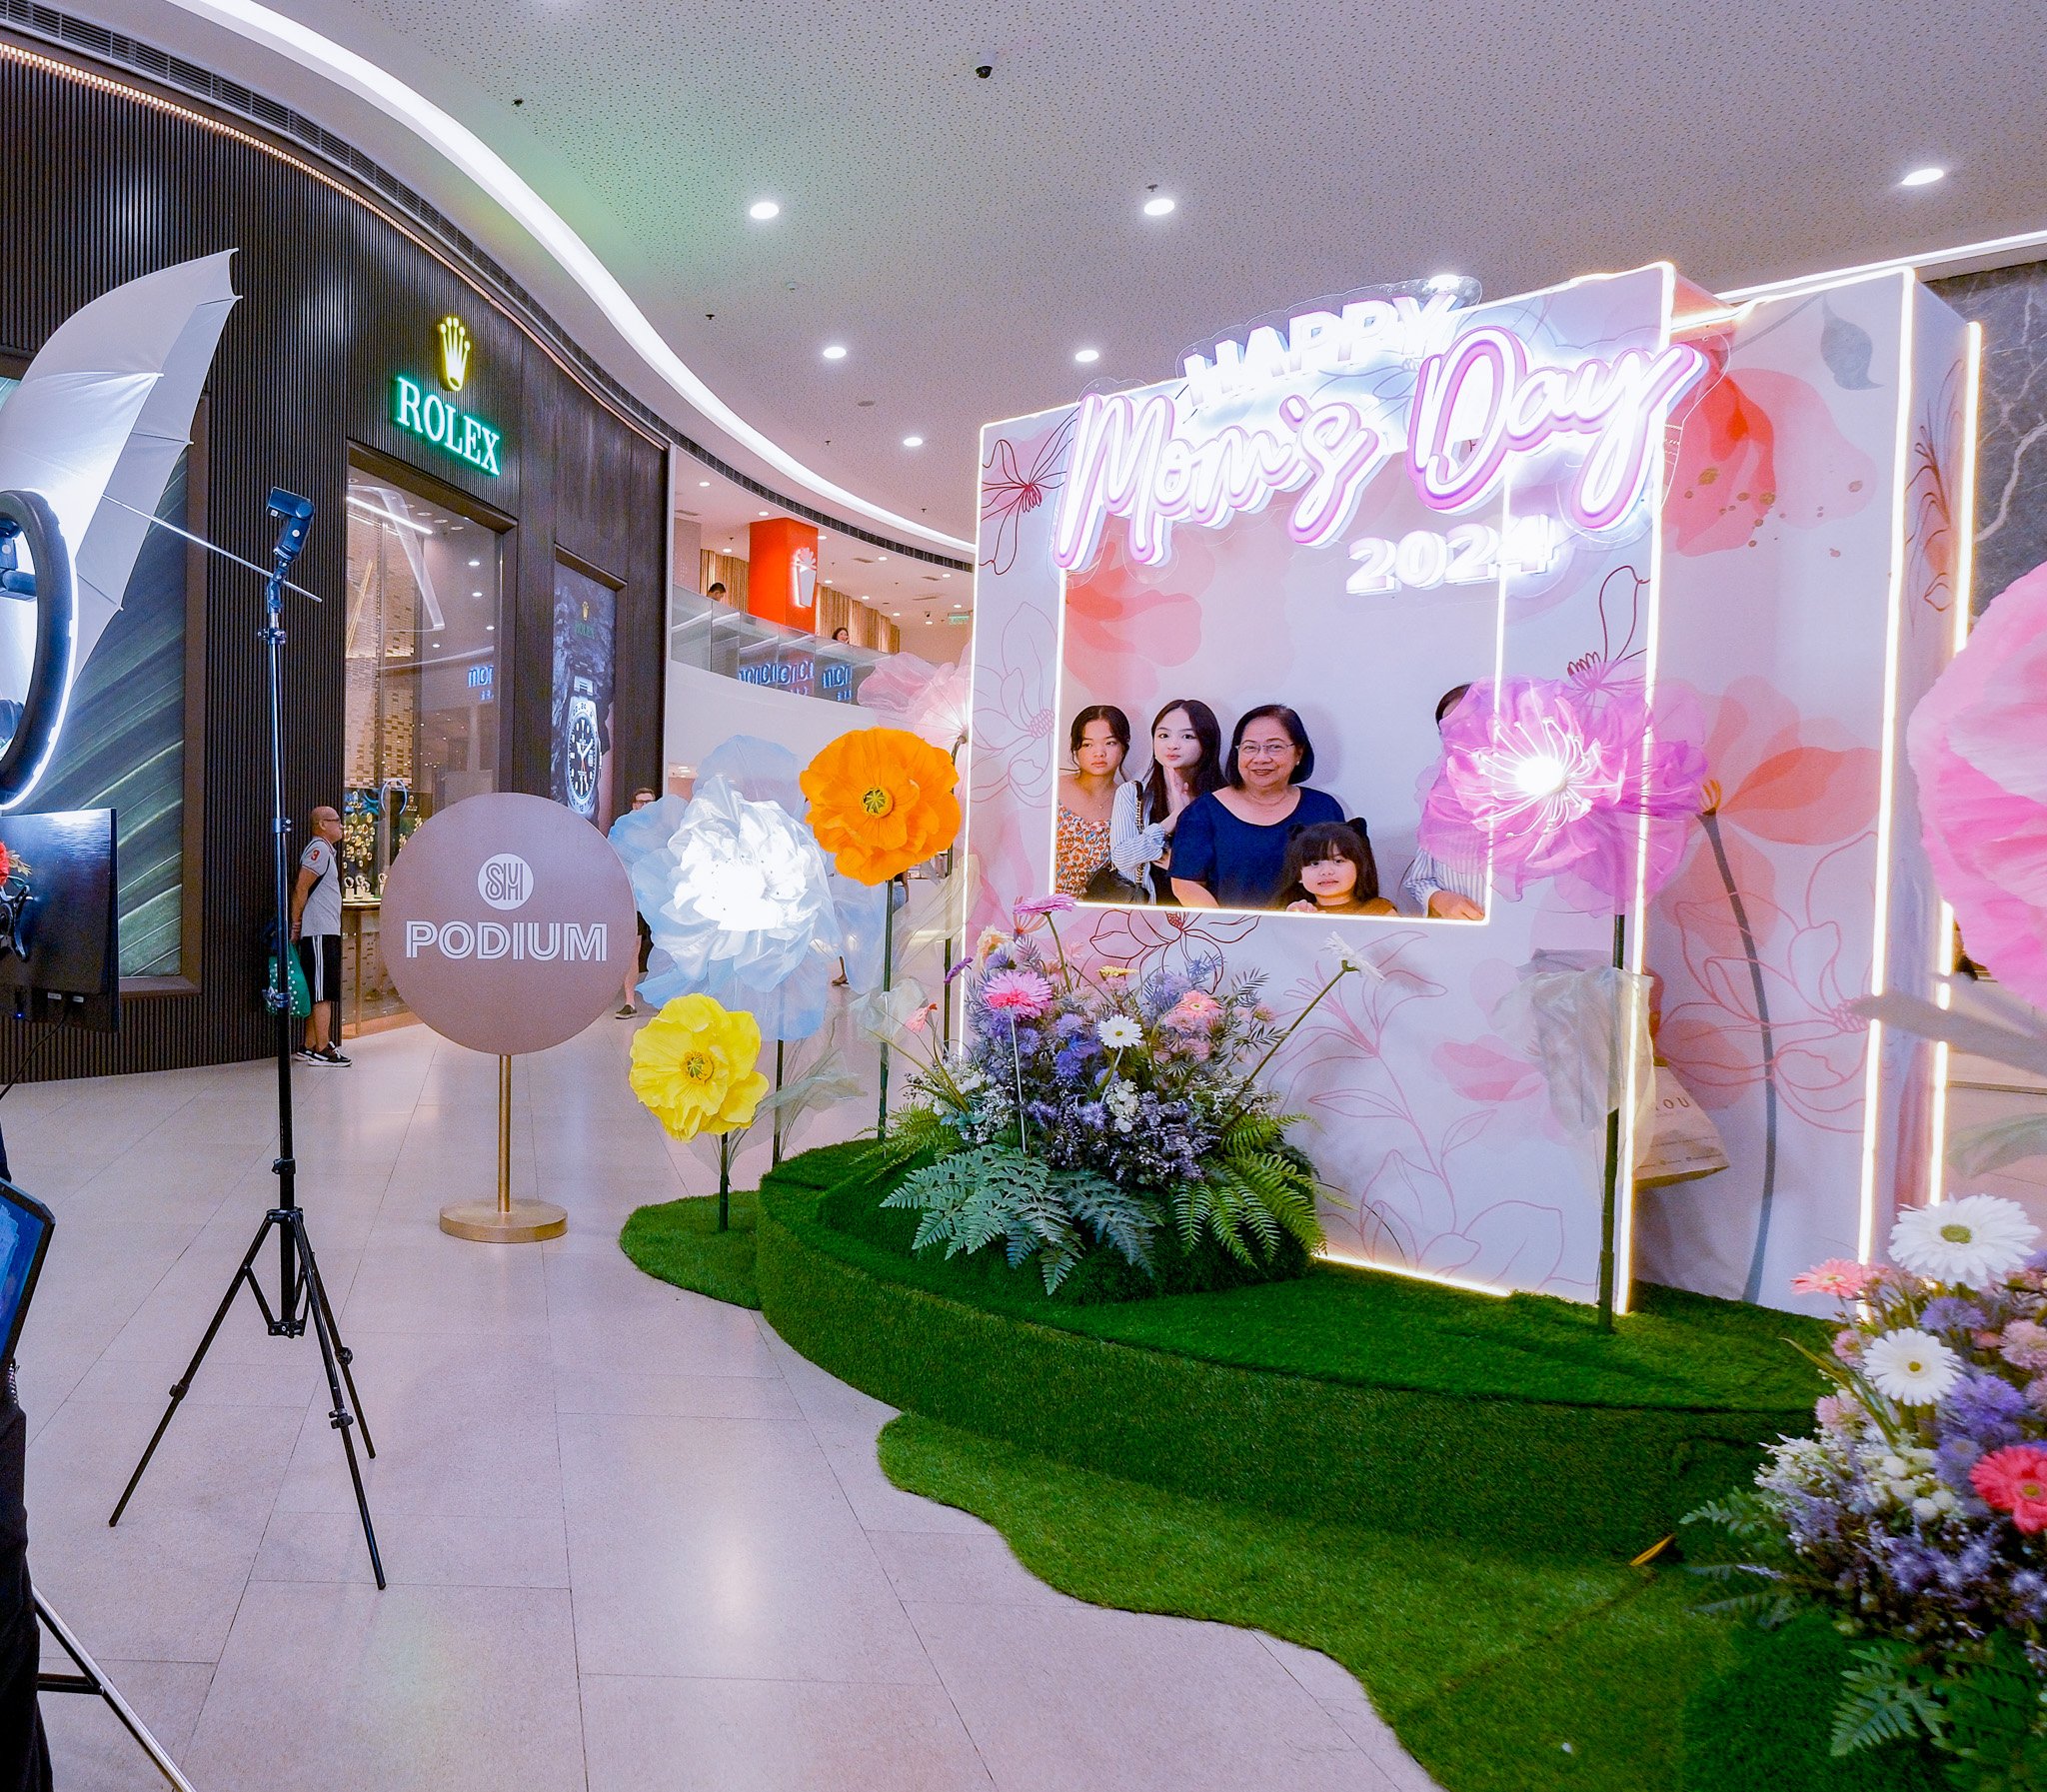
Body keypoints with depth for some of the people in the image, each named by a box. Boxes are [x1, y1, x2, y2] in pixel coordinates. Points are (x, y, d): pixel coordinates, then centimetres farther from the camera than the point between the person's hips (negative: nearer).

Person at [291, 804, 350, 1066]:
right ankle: (322, 1050, -7)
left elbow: (306, 890, 22)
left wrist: (298, 925, 19)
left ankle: (309, 1047, 17)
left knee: (318, 992, 12)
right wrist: (296, 924, -14)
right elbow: (300, 889, -17)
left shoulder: (327, 850, 19)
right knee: (323, 993, -8)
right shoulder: (318, 849, -11)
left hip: (326, 932, 10)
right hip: (320, 933, -10)